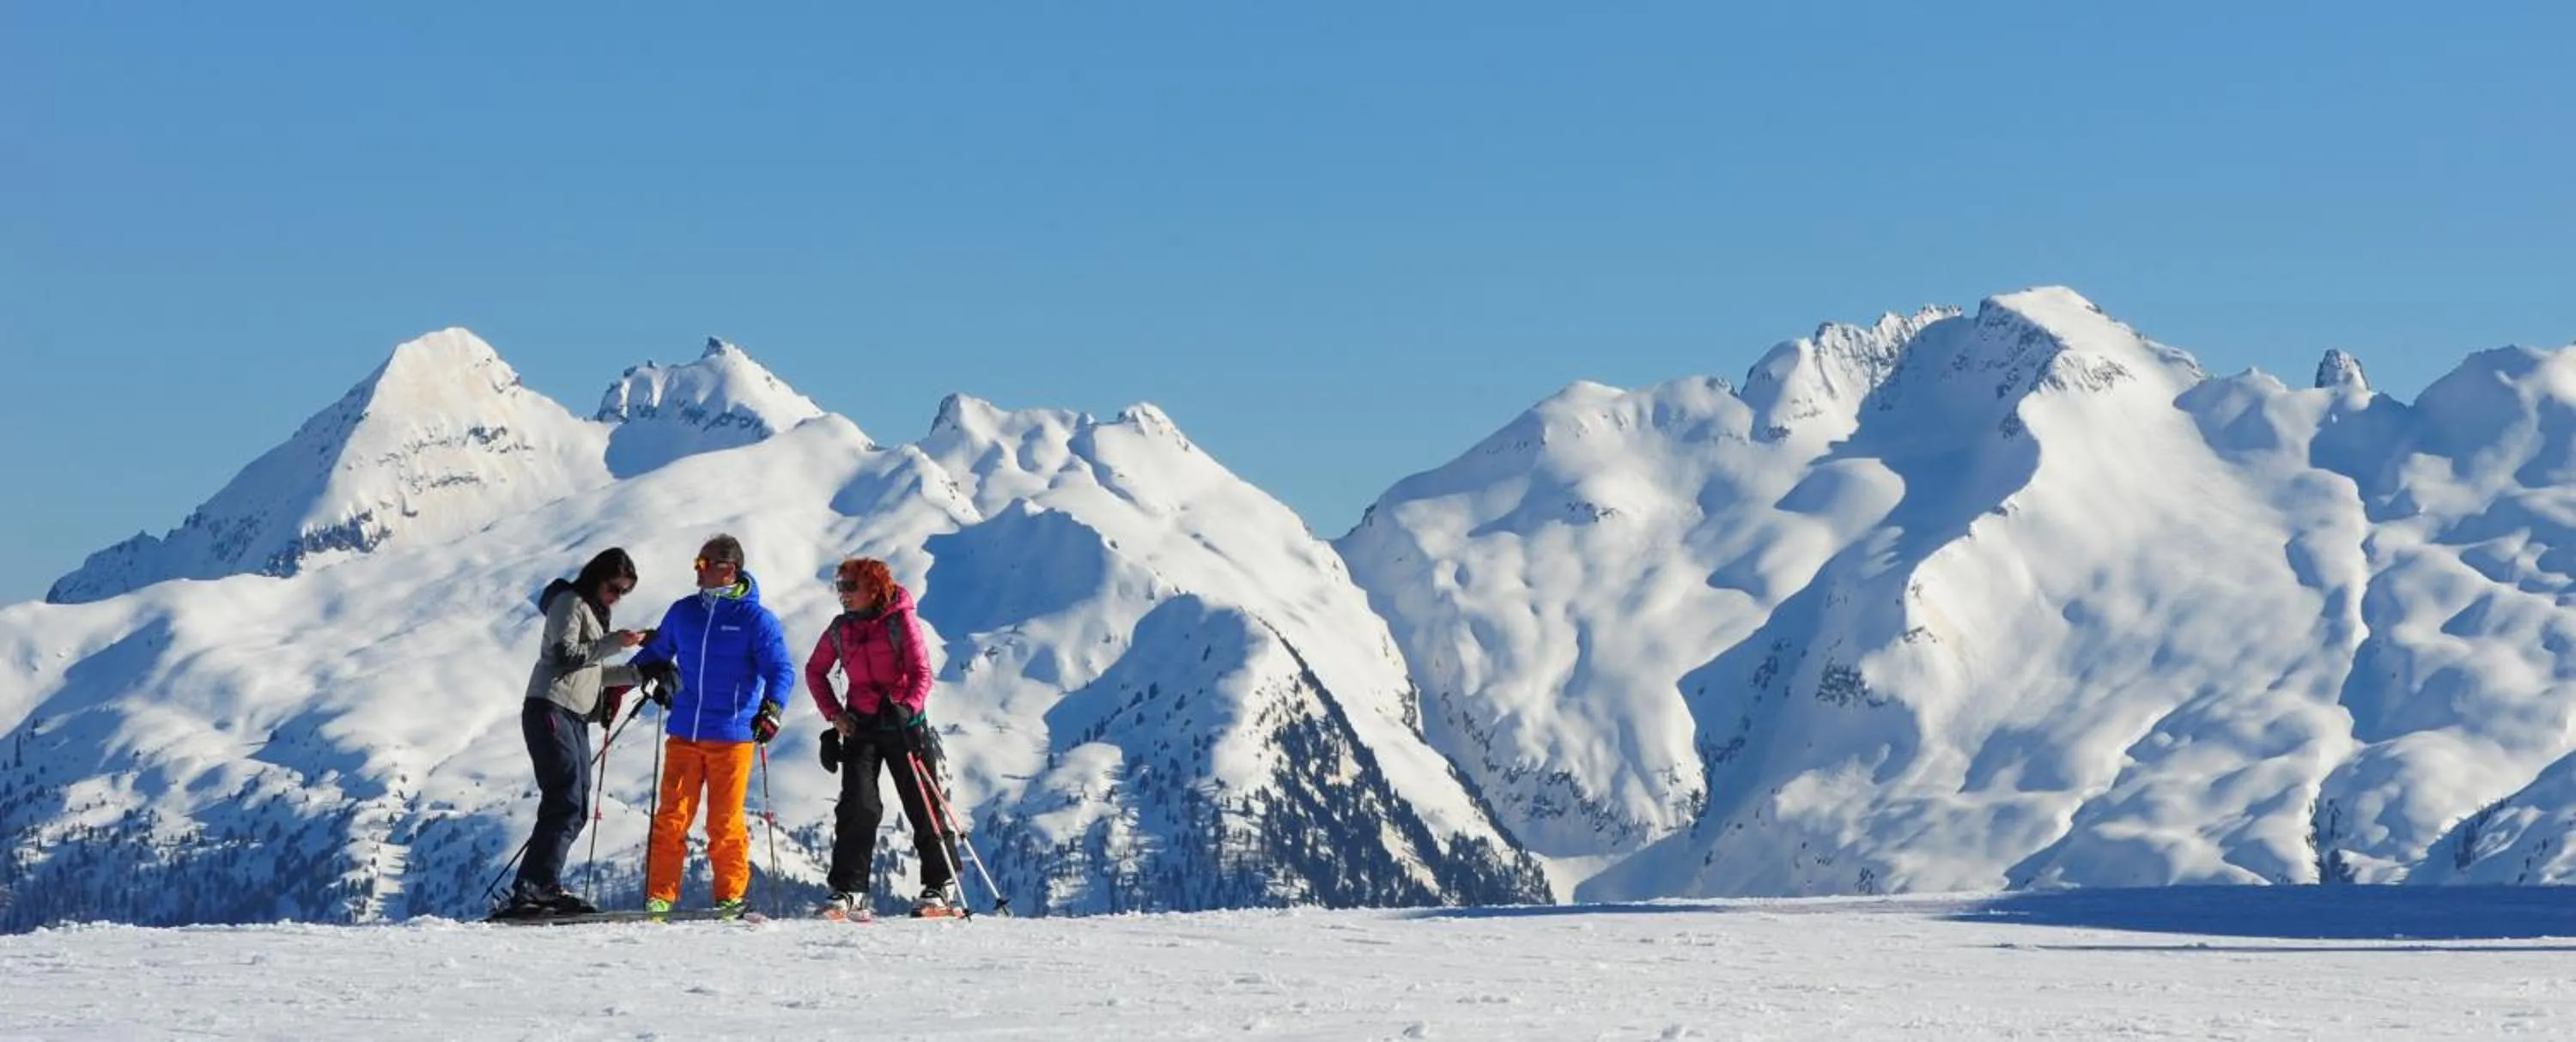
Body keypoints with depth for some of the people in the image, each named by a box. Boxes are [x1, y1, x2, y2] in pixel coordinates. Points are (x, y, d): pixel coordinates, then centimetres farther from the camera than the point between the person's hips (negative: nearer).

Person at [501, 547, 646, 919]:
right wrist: (613, 642, -17)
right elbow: (565, 656, -16)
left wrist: (639, 673, 19)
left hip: (575, 717, 10)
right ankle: (535, 888, -24)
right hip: (550, 710, -10)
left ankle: (540, 887, 1)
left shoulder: (593, 611, 25)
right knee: (565, 802, -18)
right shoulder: (570, 603, -3)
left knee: (574, 808, 3)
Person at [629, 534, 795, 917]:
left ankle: (730, 896, 11)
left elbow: (781, 669, -7)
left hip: (732, 736, -4)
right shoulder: (683, 612, 12)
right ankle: (659, 896, 4)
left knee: (725, 823, 0)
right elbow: (656, 653, 25)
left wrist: (771, 708, -23)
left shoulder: (755, 619, -3)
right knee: (671, 817, -1)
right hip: (684, 733, 4)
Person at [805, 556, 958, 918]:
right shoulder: (840, 629, 4)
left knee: (923, 806, 4)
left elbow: (921, 673, -13)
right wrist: (833, 713, 4)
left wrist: (907, 708, -30)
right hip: (860, 726, 3)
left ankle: (939, 886, 16)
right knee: (857, 806, -9)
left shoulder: (901, 621, -9)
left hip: (904, 724, -3)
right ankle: (849, 890, -6)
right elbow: (815, 671, 16)